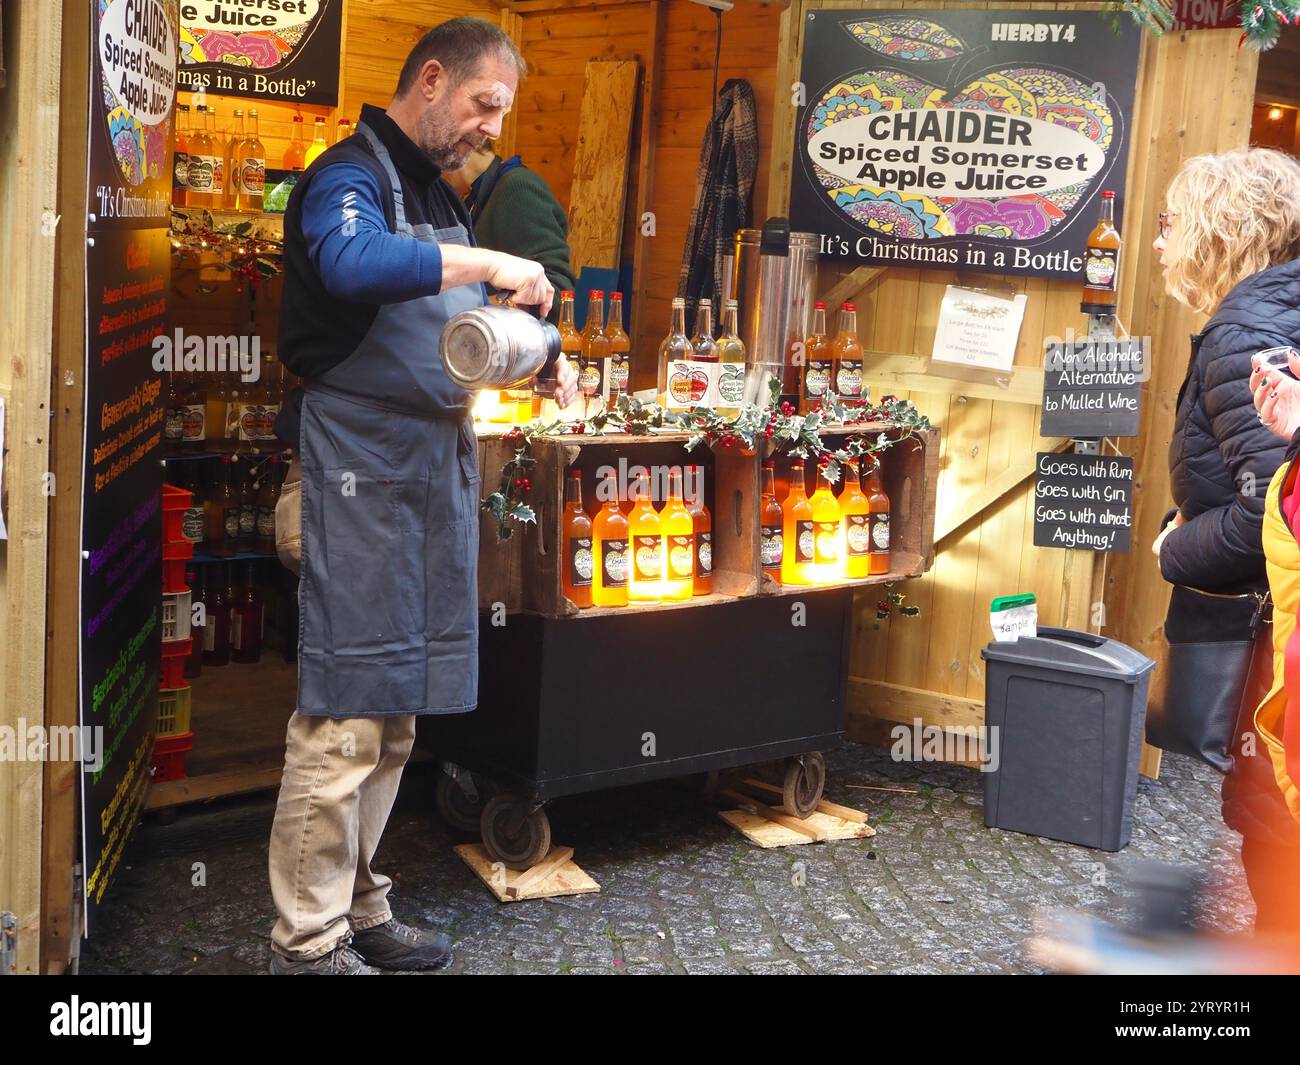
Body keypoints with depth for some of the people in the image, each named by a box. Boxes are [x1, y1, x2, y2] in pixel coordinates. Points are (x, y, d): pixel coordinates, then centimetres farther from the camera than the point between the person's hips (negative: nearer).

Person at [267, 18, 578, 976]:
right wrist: (485, 264, -26)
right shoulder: (353, 173, -7)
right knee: (347, 712, -8)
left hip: (435, 463, 9)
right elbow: (350, 264, -30)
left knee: (398, 711, 12)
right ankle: (309, 940, 2)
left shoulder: (441, 199, 21)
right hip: (362, 461, -9)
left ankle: (358, 909, 23)